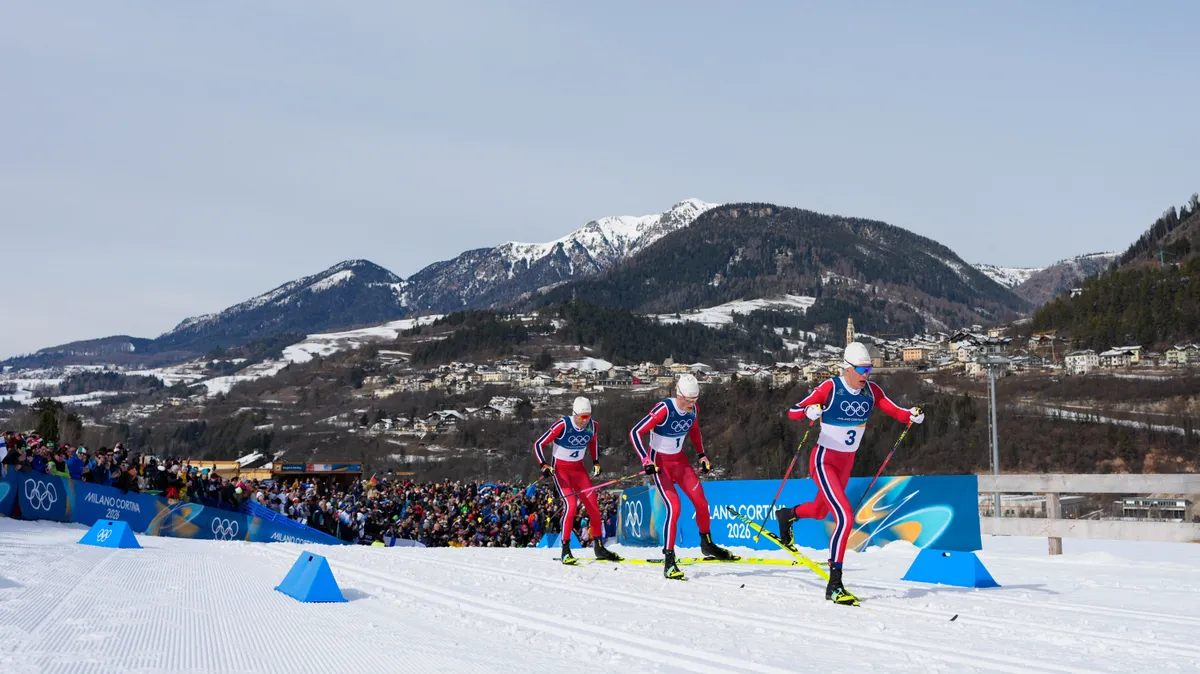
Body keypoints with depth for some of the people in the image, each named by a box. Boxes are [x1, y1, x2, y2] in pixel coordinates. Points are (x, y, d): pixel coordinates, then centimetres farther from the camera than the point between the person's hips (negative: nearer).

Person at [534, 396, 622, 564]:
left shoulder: (592, 426, -8)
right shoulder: (563, 425, -22)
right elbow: (539, 444, -16)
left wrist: (596, 462, 11)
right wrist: (544, 466, -24)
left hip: (579, 468, 5)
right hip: (560, 468, -5)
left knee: (593, 504, -1)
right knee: (571, 504, -21)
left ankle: (599, 547, 13)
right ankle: (565, 550, -14)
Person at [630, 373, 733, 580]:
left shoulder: (693, 410, -5)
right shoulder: (664, 409, -24)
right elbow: (636, 433, -23)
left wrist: (702, 455, 14)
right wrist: (646, 460, -28)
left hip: (679, 460, 6)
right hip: (659, 461, -6)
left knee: (700, 501, 1)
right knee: (674, 507, -18)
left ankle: (707, 544, 24)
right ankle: (669, 560, -12)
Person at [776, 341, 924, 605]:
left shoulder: (871, 391, -4)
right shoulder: (830, 388, -19)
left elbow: (896, 412, -9)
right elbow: (792, 412, -21)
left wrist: (913, 415, -30)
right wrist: (809, 412, -42)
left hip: (846, 463, 7)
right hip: (824, 461, -7)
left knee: (820, 511, 29)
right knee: (845, 518, -22)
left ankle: (786, 515, 62)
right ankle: (834, 585, -19)